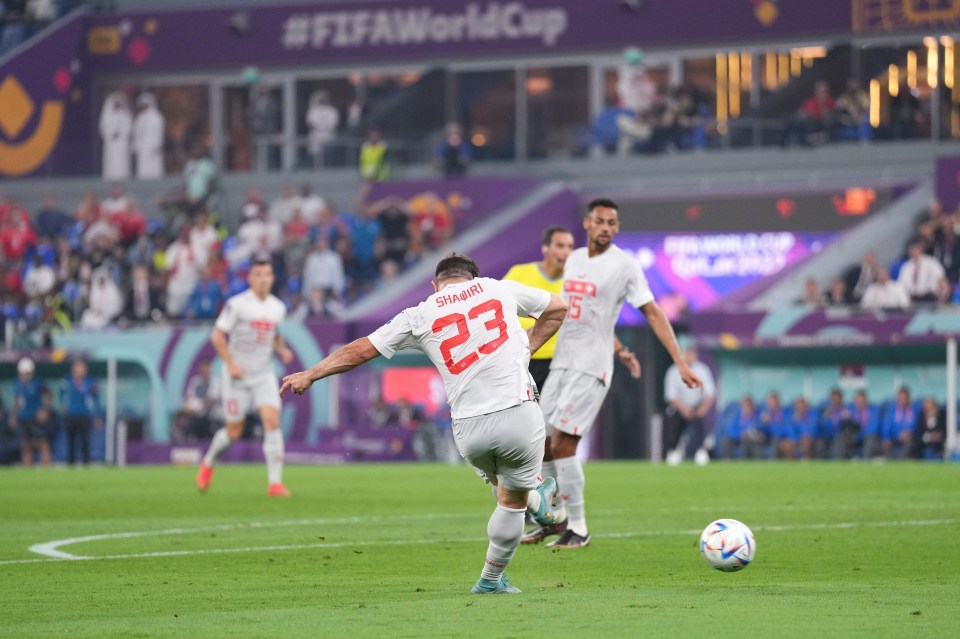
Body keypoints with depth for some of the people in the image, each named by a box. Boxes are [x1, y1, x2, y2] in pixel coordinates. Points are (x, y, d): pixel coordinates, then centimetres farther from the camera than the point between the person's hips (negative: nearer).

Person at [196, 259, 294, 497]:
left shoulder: (278, 308, 6)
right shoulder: (237, 304, -11)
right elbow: (217, 336, -11)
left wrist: (282, 350, 1)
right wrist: (231, 364, -18)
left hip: (264, 374, 4)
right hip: (238, 375, -4)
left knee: (272, 421, -15)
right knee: (234, 432, 3)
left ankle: (275, 482, -15)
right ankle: (208, 463, 34)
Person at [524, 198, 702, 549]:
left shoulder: (625, 266, -7)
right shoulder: (573, 260, 11)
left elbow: (653, 314, -8)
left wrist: (680, 363, -13)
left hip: (590, 369, -7)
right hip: (561, 362, 7)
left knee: (562, 444, -14)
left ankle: (578, 529, -6)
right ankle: (556, 519, 23)